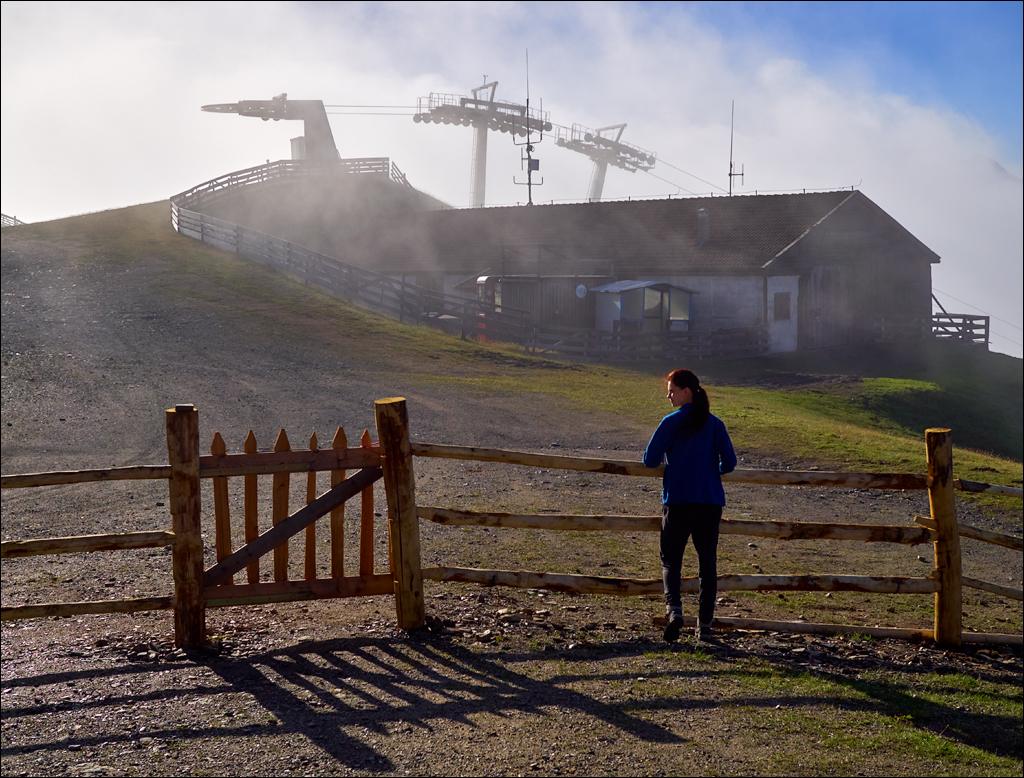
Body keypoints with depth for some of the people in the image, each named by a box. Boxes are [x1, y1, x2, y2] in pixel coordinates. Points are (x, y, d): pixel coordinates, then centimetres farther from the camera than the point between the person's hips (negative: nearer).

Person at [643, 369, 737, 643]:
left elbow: (650, 460, -4)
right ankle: (705, 624, 9)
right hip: (711, 502, 3)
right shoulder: (715, 424, 5)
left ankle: (674, 608, -19)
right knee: (707, 563, 10)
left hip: (678, 500, -3)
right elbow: (729, 463, 3)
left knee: (670, 561, 5)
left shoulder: (671, 422, -5)